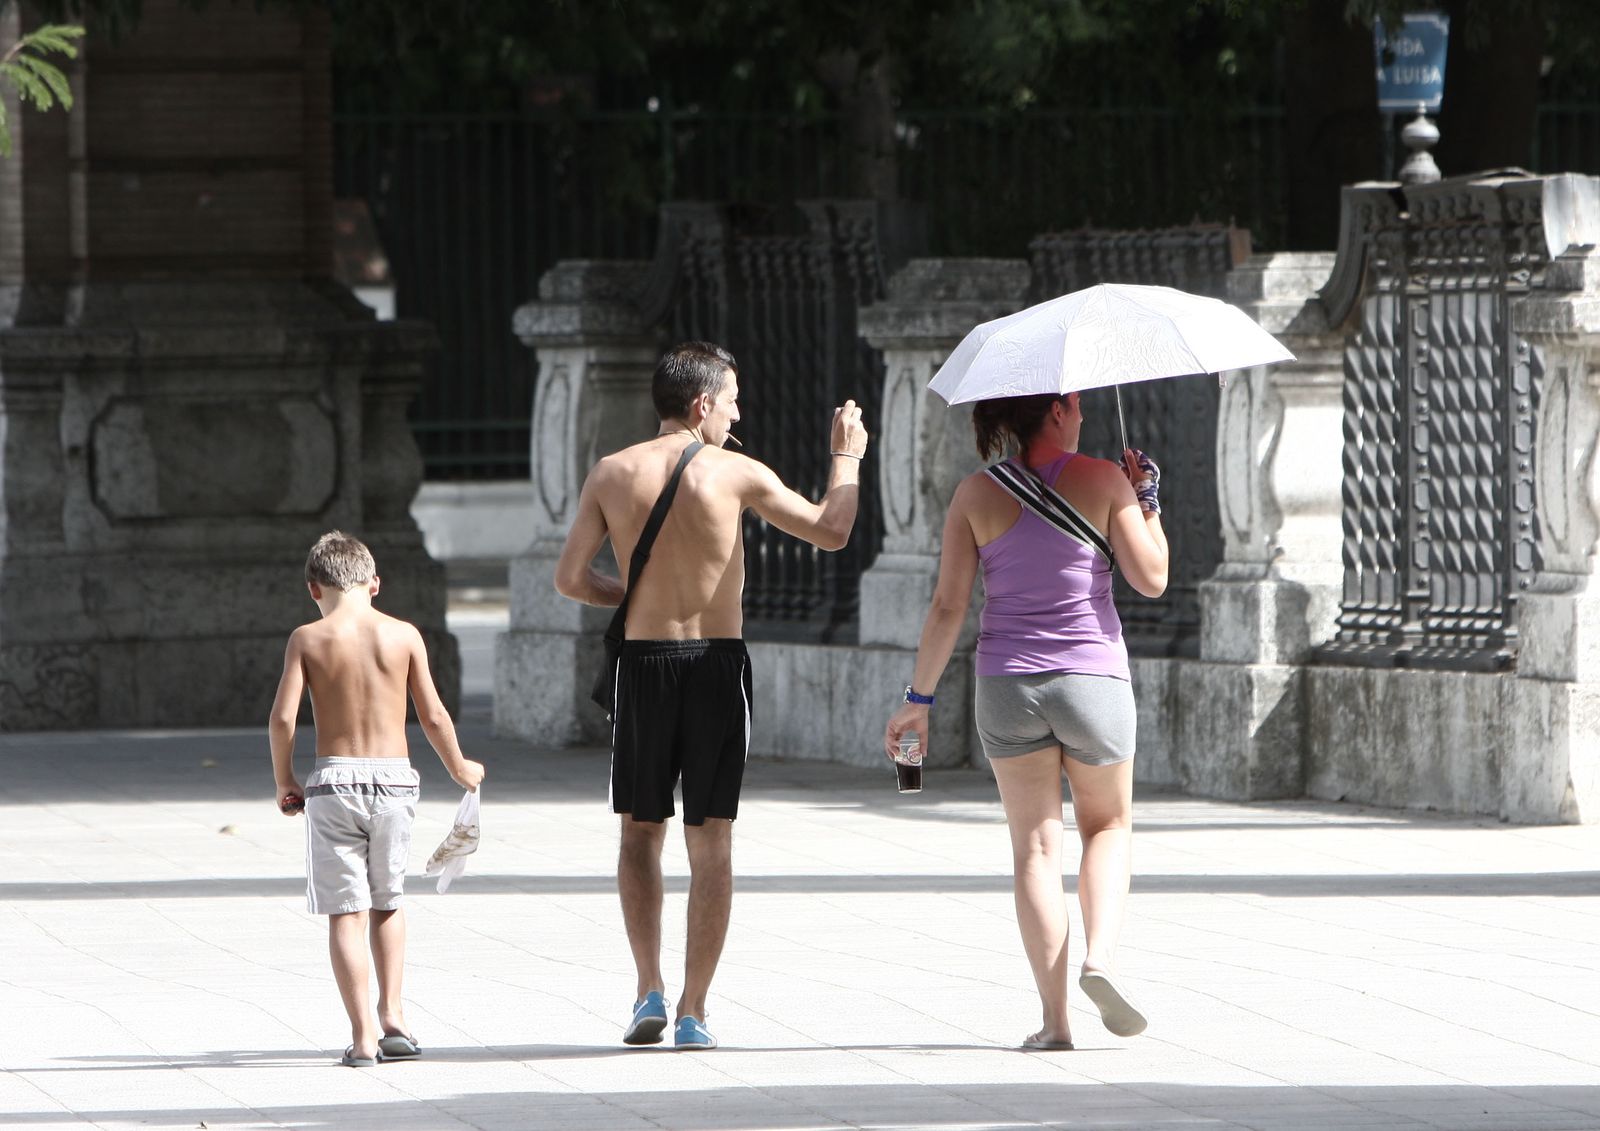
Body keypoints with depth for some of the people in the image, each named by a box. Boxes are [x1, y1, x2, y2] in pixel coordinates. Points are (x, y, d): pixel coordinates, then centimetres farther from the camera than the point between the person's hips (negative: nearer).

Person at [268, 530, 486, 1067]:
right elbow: (433, 715, 4)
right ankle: (392, 1012, 9)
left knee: (346, 911, 1)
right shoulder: (403, 635, 3)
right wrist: (458, 767, 21)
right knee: (387, 900, 20)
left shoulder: (308, 639, -2)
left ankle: (364, 1034, -6)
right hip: (393, 779, 2)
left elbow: (283, 717, -8)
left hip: (334, 780, -2)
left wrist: (284, 781, 7)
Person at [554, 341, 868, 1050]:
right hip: (719, 664, -1)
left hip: (644, 659, 2)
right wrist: (846, 458, 19)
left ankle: (650, 990, 3)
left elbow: (570, 578, 1)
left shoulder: (612, 474, 1)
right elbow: (830, 532, 2)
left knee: (640, 832, 16)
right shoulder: (736, 473, -5)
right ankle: (693, 1013, 2)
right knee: (711, 844, 4)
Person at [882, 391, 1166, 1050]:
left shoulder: (977, 496, -1)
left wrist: (919, 698, 5)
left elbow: (948, 606, -2)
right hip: (1092, 677, -1)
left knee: (1036, 846, 6)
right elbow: (1151, 579, -5)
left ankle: (1054, 1018, 0)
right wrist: (1147, 499, 9)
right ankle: (1101, 956, -5)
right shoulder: (1102, 481, -7)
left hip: (1008, 685, 1)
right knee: (1108, 825, 20)